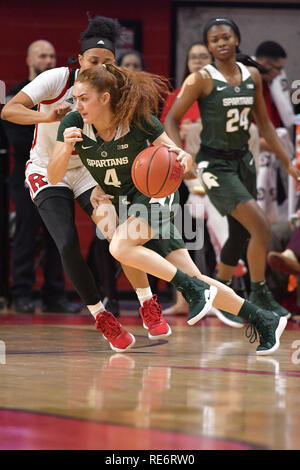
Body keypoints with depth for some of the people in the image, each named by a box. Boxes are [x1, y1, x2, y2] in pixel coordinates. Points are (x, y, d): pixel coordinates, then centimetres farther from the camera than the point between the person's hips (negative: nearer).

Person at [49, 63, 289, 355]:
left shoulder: (139, 120, -22)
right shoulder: (73, 124, -13)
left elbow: (178, 157, -13)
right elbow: (54, 177, -14)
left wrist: (183, 159, -37)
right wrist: (66, 148, -33)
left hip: (155, 193, -4)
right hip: (123, 201, 4)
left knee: (120, 246, -32)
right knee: (191, 279, -1)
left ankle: (195, 289, -18)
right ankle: (263, 320, 8)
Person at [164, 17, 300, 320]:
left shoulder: (252, 76, 5)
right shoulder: (201, 79, -12)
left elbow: (264, 124, 12)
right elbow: (171, 119, -9)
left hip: (242, 160, 7)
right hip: (215, 164, -6)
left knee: (241, 235, 14)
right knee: (261, 228, -17)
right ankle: (259, 295, -2)